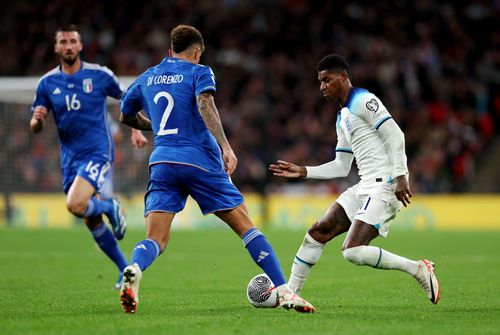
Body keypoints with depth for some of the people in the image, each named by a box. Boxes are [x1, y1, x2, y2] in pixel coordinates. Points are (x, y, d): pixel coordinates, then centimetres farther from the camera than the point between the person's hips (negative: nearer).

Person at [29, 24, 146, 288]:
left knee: (75, 205, -26)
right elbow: (35, 128, 7)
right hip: (70, 157, 4)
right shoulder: (47, 83, 3)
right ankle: (126, 270, 25)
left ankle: (110, 207, 6)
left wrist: (136, 130, 3)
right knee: (91, 222, 9)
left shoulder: (99, 75, -5)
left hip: (97, 152, -4)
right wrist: (37, 119, -15)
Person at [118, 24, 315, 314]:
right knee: (245, 226, 4)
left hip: (162, 162, 3)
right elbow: (205, 105, -15)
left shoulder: (146, 78, 19)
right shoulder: (199, 72, 5)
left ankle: (133, 270, -37)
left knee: (156, 240, -3)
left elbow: (126, 116, 32)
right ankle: (284, 292, -1)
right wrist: (225, 147, -23)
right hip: (201, 161, -3)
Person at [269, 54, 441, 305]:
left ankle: (418, 269, -10)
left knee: (353, 252, -21)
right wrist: (302, 171, 21)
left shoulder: (364, 101, -6)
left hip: (385, 186, -10)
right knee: (318, 232, 6)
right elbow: (341, 167, 26)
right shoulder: (342, 119, 23)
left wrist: (400, 177, -23)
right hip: (365, 187, 10)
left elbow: (395, 135, -15)